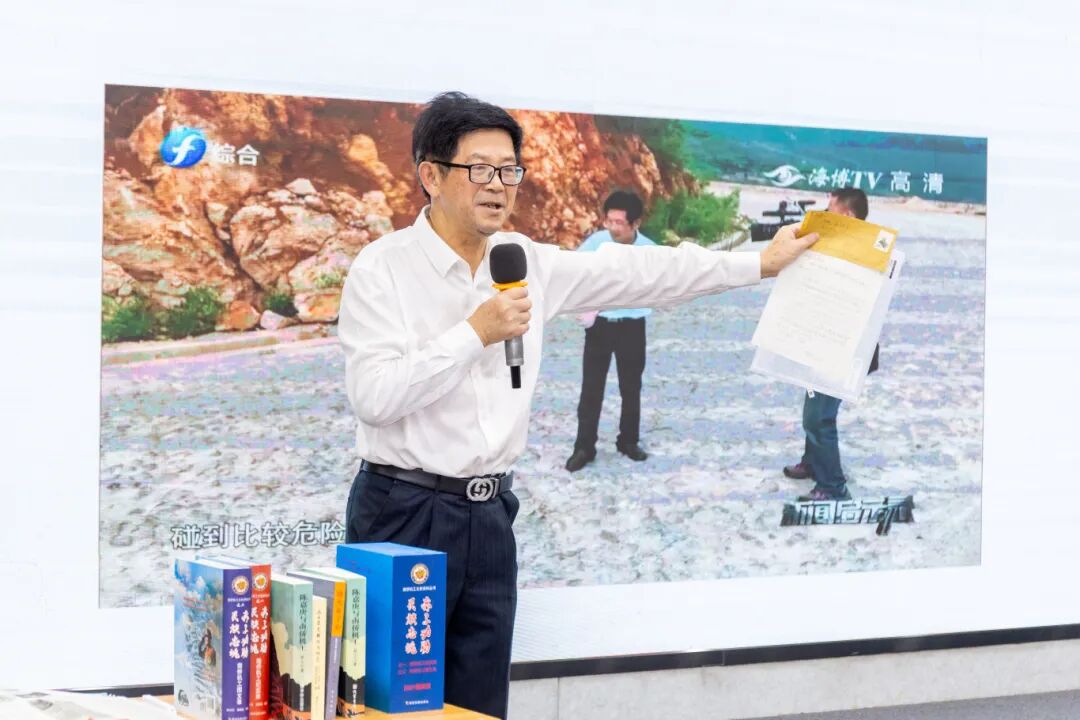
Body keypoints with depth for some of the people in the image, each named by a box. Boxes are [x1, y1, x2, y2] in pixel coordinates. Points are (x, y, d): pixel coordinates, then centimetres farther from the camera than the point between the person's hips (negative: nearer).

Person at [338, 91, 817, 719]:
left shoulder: (528, 264, 8)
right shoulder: (382, 269, -9)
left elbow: (636, 272, 15)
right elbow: (374, 396, -18)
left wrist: (762, 262, 18)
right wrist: (475, 333, -20)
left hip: (489, 517, 6)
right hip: (404, 514, -6)